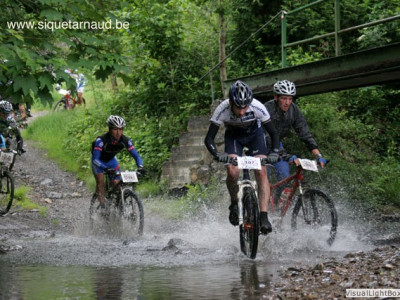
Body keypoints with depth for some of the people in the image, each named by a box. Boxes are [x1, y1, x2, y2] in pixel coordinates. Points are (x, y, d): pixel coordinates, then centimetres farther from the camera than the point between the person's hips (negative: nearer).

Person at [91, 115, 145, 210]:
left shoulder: (126, 141, -25)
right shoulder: (101, 140, -36)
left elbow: (136, 156, -20)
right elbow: (95, 159, -40)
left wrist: (140, 167, -40)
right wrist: (106, 169, -55)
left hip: (111, 160, 3)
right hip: (99, 161, -3)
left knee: (117, 183, -7)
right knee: (100, 181, -21)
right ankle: (102, 206, -17)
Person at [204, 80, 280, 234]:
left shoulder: (257, 107, -33)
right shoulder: (222, 110, -33)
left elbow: (273, 132, -23)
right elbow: (209, 138, -28)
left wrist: (274, 152, -40)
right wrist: (217, 154, -46)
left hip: (254, 134, 0)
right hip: (233, 136, 0)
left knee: (261, 171, -19)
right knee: (232, 172, -24)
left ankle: (264, 216, -20)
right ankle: (234, 203, 4)